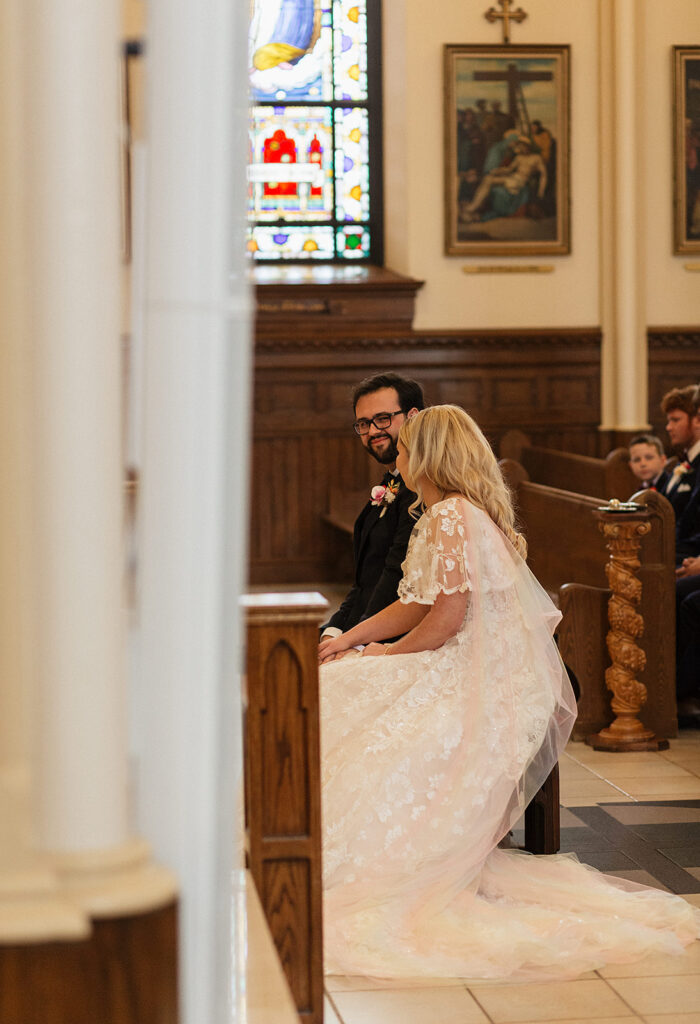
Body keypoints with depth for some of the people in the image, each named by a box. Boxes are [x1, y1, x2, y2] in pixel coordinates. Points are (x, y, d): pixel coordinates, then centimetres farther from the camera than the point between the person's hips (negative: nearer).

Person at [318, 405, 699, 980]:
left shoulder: (451, 517, -15)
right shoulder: (440, 515, 17)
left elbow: (448, 617, -20)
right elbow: (415, 605, 20)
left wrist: (387, 655, -5)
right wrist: (344, 642, 14)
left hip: (483, 689, -10)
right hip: (469, 675, 10)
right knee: (334, 696, 4)